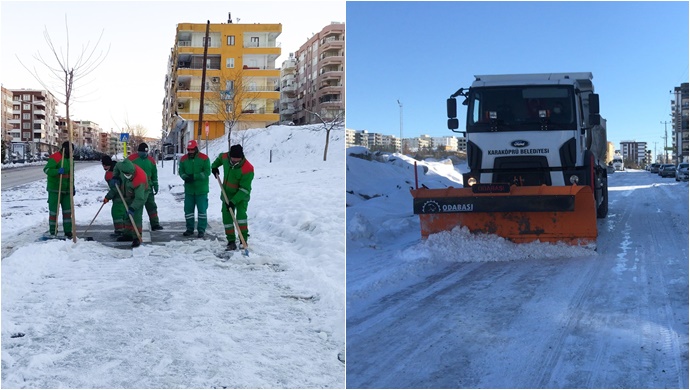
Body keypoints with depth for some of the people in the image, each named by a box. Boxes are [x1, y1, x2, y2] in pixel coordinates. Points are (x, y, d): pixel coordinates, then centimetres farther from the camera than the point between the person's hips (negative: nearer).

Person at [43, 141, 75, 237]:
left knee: (68, 210, 8)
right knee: (54, 210, -1)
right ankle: (52, 232, 7)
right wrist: (57, 171, -36)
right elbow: (46, 169, -20)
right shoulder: (55, 157, -12)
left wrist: (72, 187, 21)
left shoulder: (69, 159, 14)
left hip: (66, 190, 7)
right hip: (55, 190, -7)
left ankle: (68, 232, 15)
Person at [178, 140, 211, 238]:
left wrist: (194, 177, -21)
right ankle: (190, 229, 21)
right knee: (188, 209, 8)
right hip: (189, 189, 4)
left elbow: (207, 172, -13)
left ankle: (201, 230, 8)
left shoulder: (204, 158, -8)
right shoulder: (183, 159, 5)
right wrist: (185, 177, -14)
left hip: (201, 190, -4)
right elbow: (181, 171, 8)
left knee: (202, 209, 0)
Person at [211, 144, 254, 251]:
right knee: (226, 216, 2)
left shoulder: (248, 169, -31)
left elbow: (244, 189, -28)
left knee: (241, 214, -21)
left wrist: (233, 201, -31)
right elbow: (220, 157, 14)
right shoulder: (225, 157, -15)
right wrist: (214, 166, 13)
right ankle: (231, 241, 9)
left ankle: (244, 240, -14)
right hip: (227, 193, 5)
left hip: (241, 195, -5)